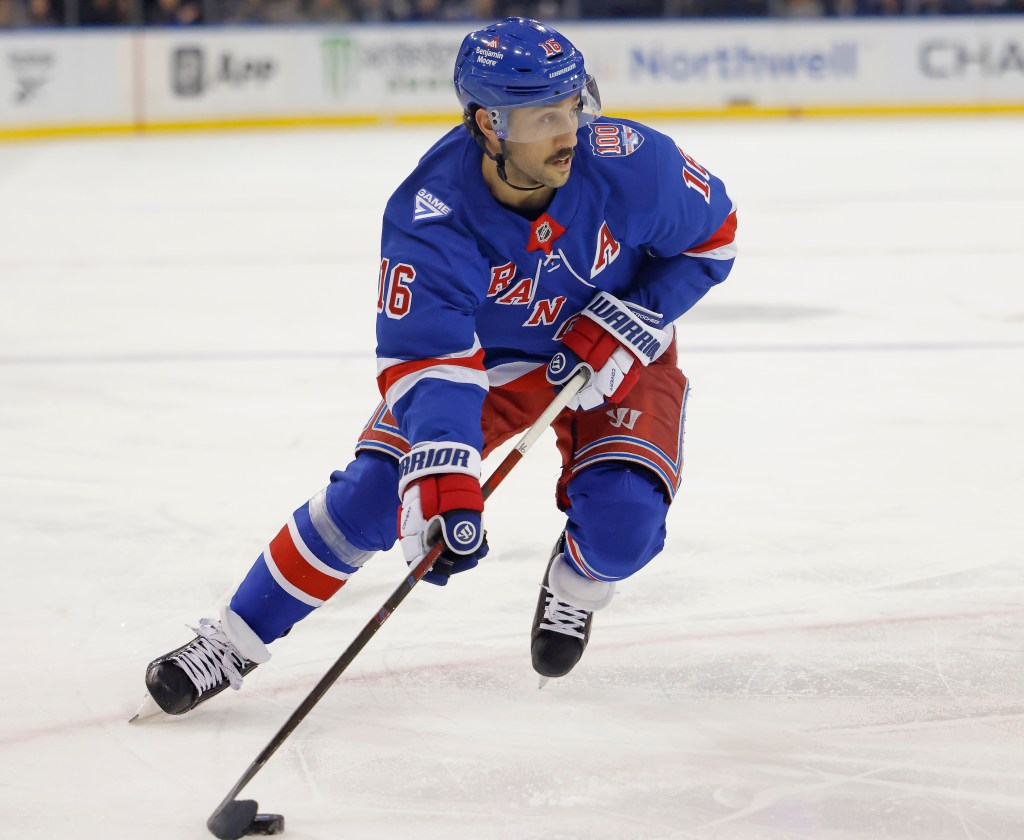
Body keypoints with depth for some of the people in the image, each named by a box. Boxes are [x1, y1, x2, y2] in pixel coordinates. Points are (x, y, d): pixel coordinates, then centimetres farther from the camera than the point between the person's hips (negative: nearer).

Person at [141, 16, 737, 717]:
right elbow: (427, 360, -35)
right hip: (484, 354, 0)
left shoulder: (632, 163, -30)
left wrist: (629, 323, -22)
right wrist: (442, 482, -49)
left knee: (621, 523, -22)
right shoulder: (429, 218, -32)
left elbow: (712, 237, -10)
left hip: (617, 354, 0)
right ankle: (233, 642, 3)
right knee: (371, 494, -12)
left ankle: (574, 585, 17)